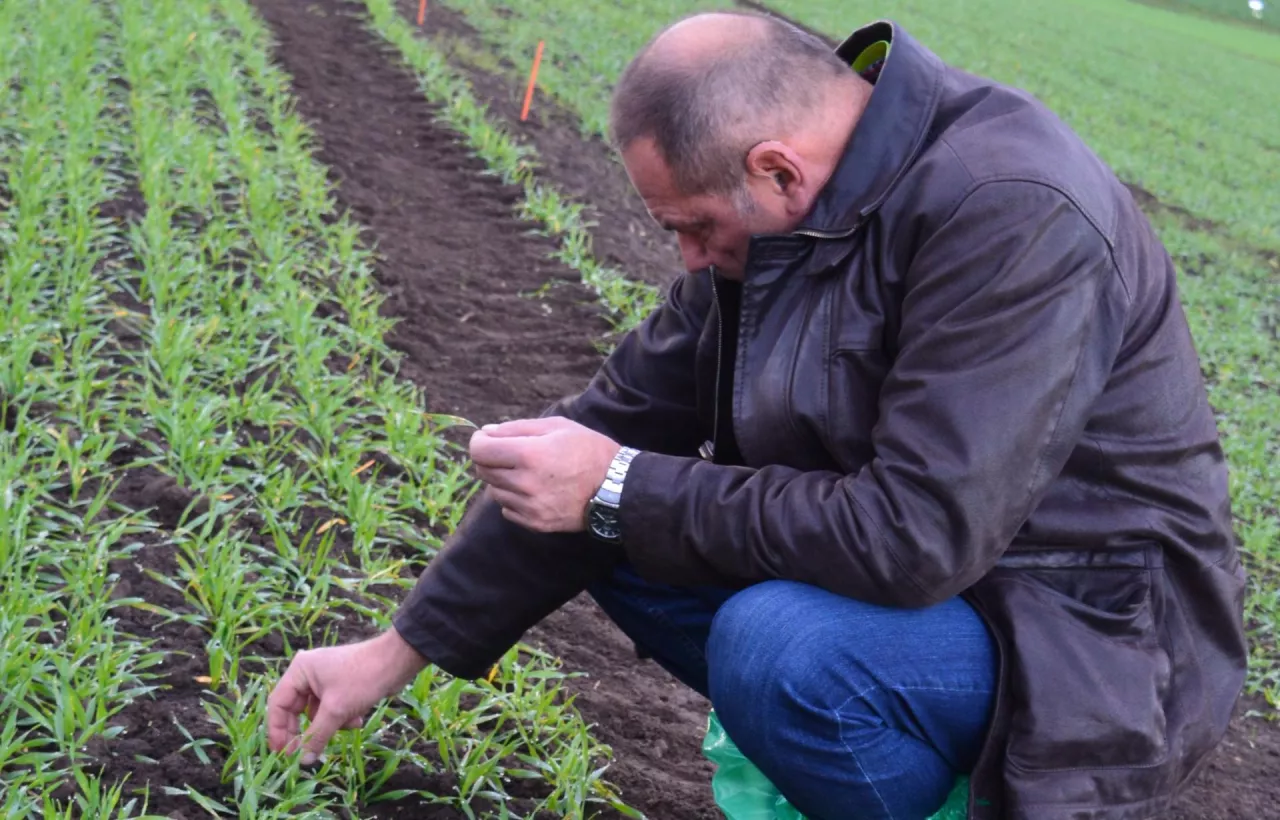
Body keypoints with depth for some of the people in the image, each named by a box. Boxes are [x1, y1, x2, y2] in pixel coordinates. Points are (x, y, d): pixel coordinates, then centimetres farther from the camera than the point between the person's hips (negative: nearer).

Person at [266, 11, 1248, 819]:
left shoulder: (1015, 214, -28)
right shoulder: (782, 211, -2)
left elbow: (915, 537, -33)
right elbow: (622, 418, 1)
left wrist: (620, 491, -23)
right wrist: (400, 650, 2)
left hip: (1089, 636, -8)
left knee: (778, 644, -32)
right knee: (615, 531, 1)